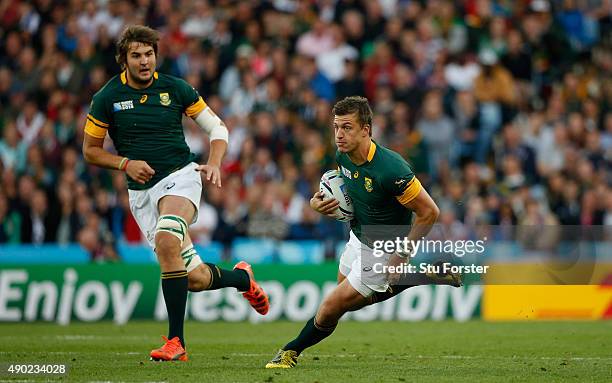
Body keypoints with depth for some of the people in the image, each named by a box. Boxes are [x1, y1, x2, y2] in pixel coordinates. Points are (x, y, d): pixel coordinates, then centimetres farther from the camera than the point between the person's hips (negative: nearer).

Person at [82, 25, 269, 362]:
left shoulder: (174, 88, 0)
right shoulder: (108, 97, 0)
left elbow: (217, 128, 7)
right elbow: (90, 150, 8)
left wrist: (214, 163, -10)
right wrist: (125, 163, -9)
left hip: (180, 176, -2)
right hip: (141, 192, 2)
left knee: (166, 240, -34)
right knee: (195, 279, -5)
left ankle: (175, 341, -27)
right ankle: (241, 277, 33)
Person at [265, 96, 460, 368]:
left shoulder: (390, 169, -35)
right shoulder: (342, 155, -11)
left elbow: (429, 212, -27)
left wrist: (402, 255, -24)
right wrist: (319, 201, -9)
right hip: (358, 238, 9)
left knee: (331, 308, -5)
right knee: (350, 302, 27)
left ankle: (292, 351, 21)